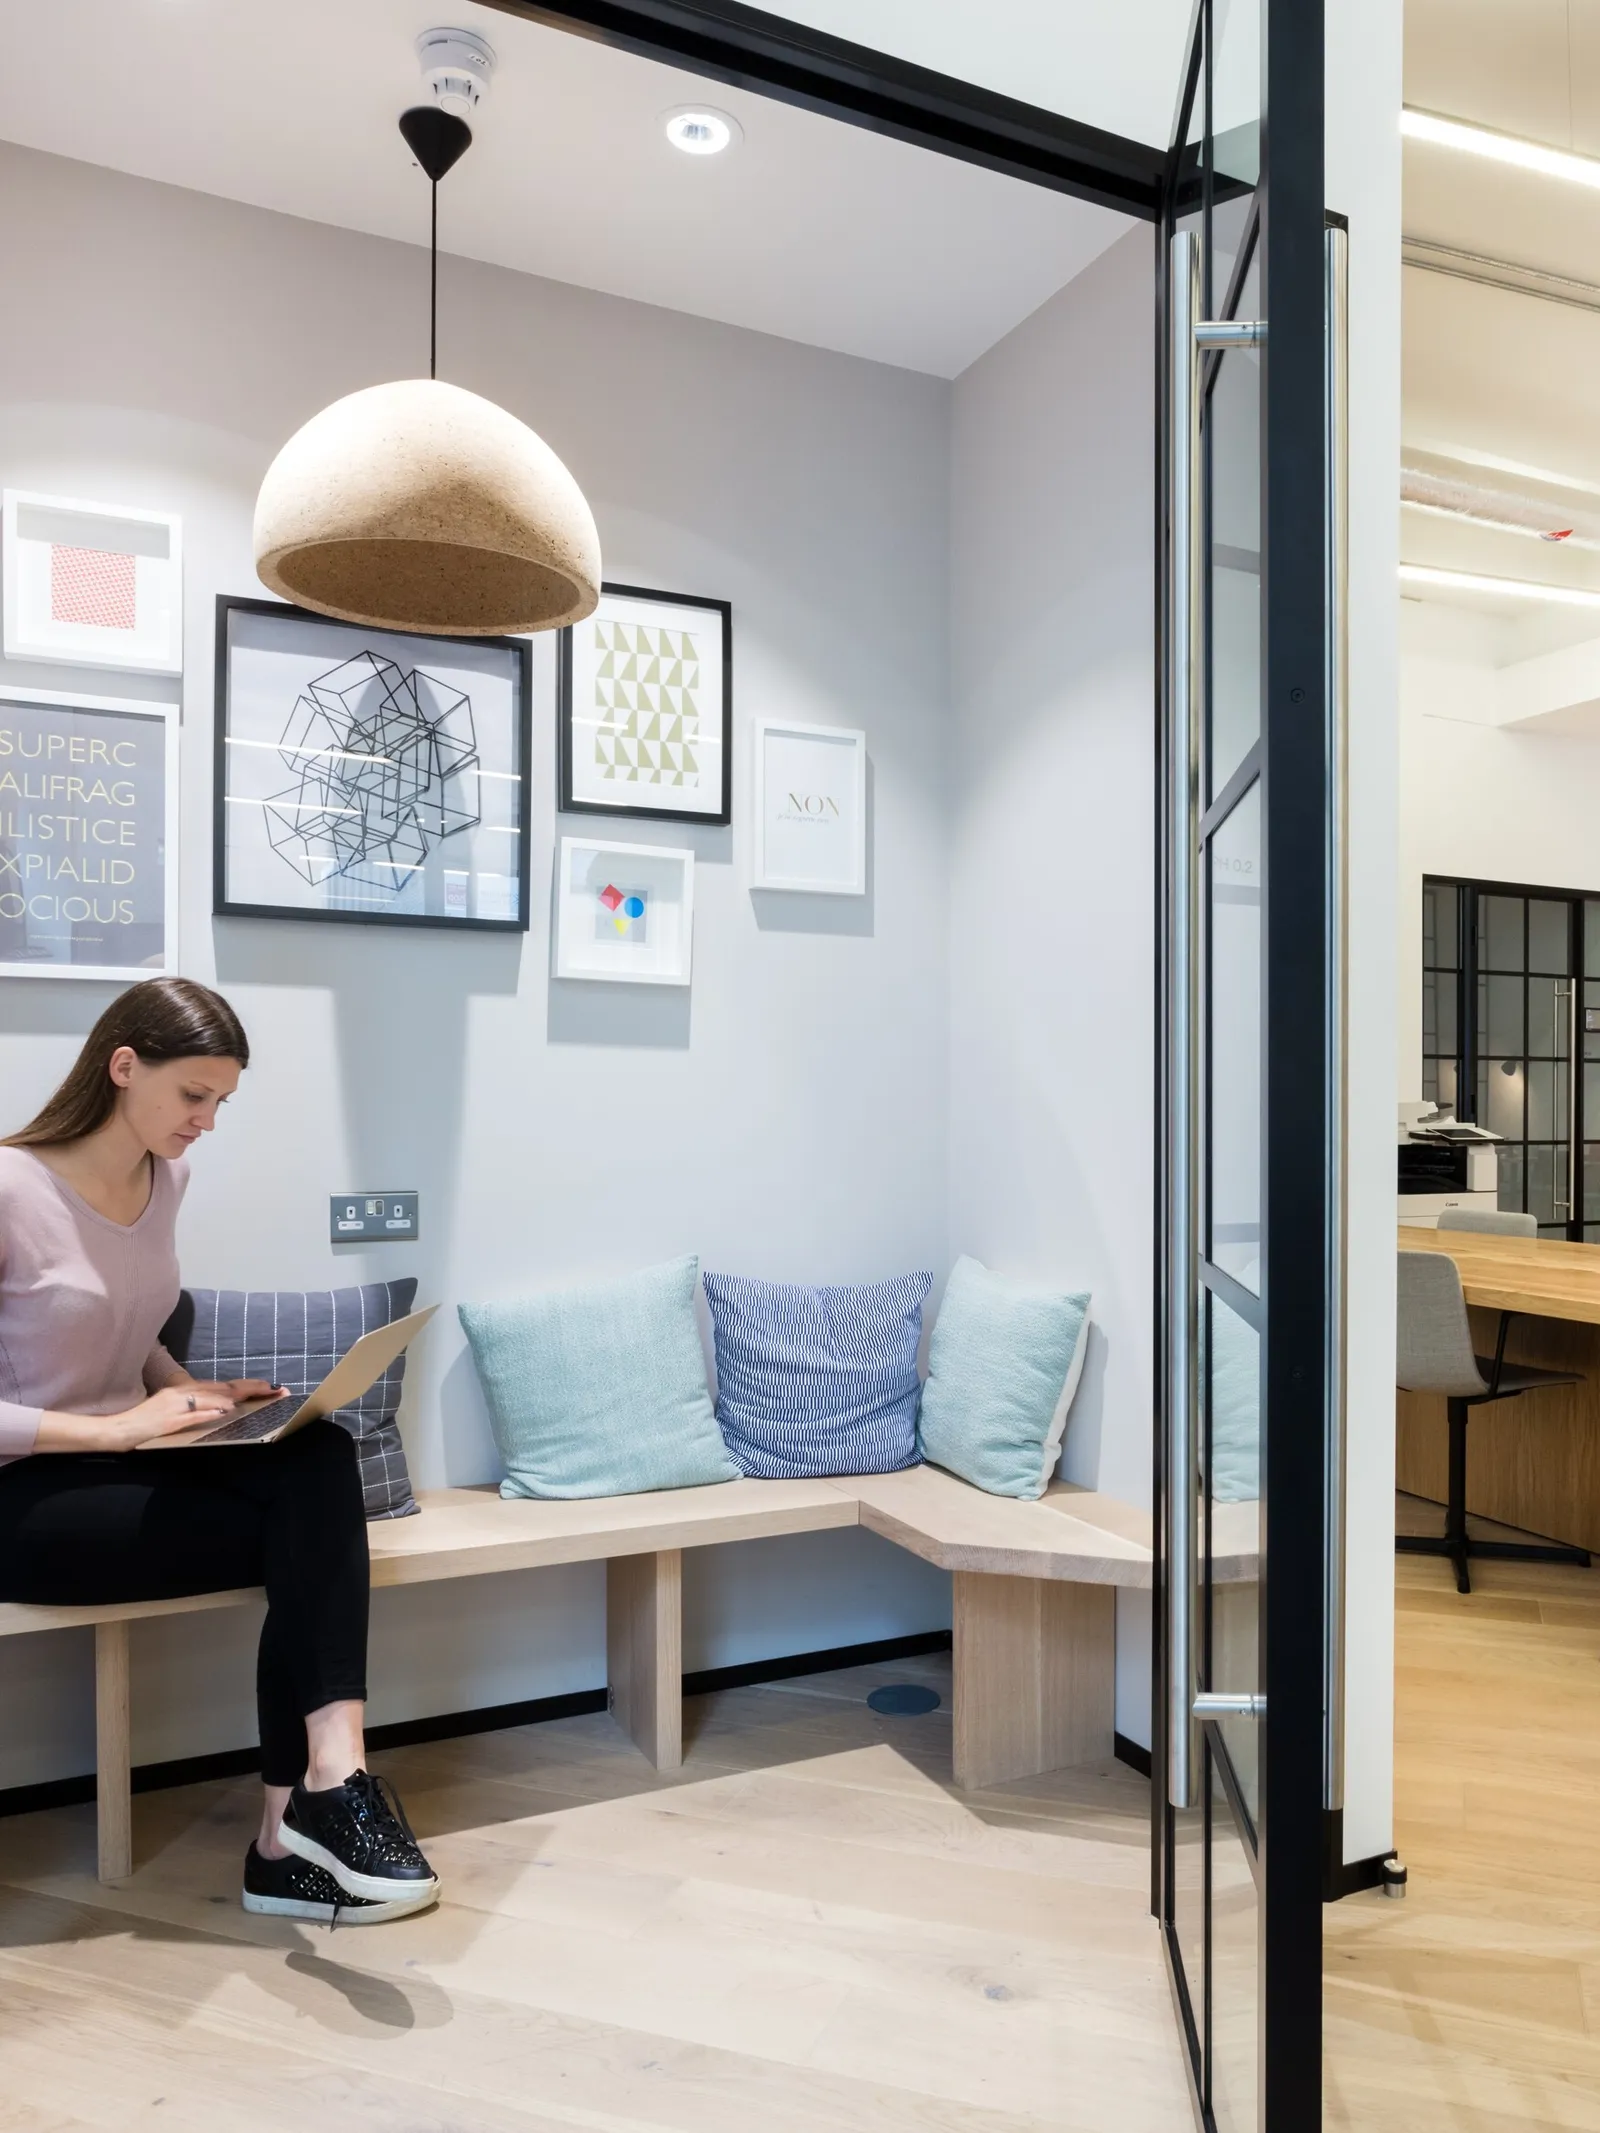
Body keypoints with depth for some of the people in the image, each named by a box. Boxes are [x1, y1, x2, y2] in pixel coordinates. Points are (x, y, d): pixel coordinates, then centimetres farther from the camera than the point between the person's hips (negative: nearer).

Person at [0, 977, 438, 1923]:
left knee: (321, 1460, -24)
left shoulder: (166, 1178, 6)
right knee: (309, 1531, -21)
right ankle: (325, 1789, -8)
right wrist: (114, 1428, -22)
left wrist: (195, 1395, 1)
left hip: (125, 1455, 6)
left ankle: (301, 1823, -23)